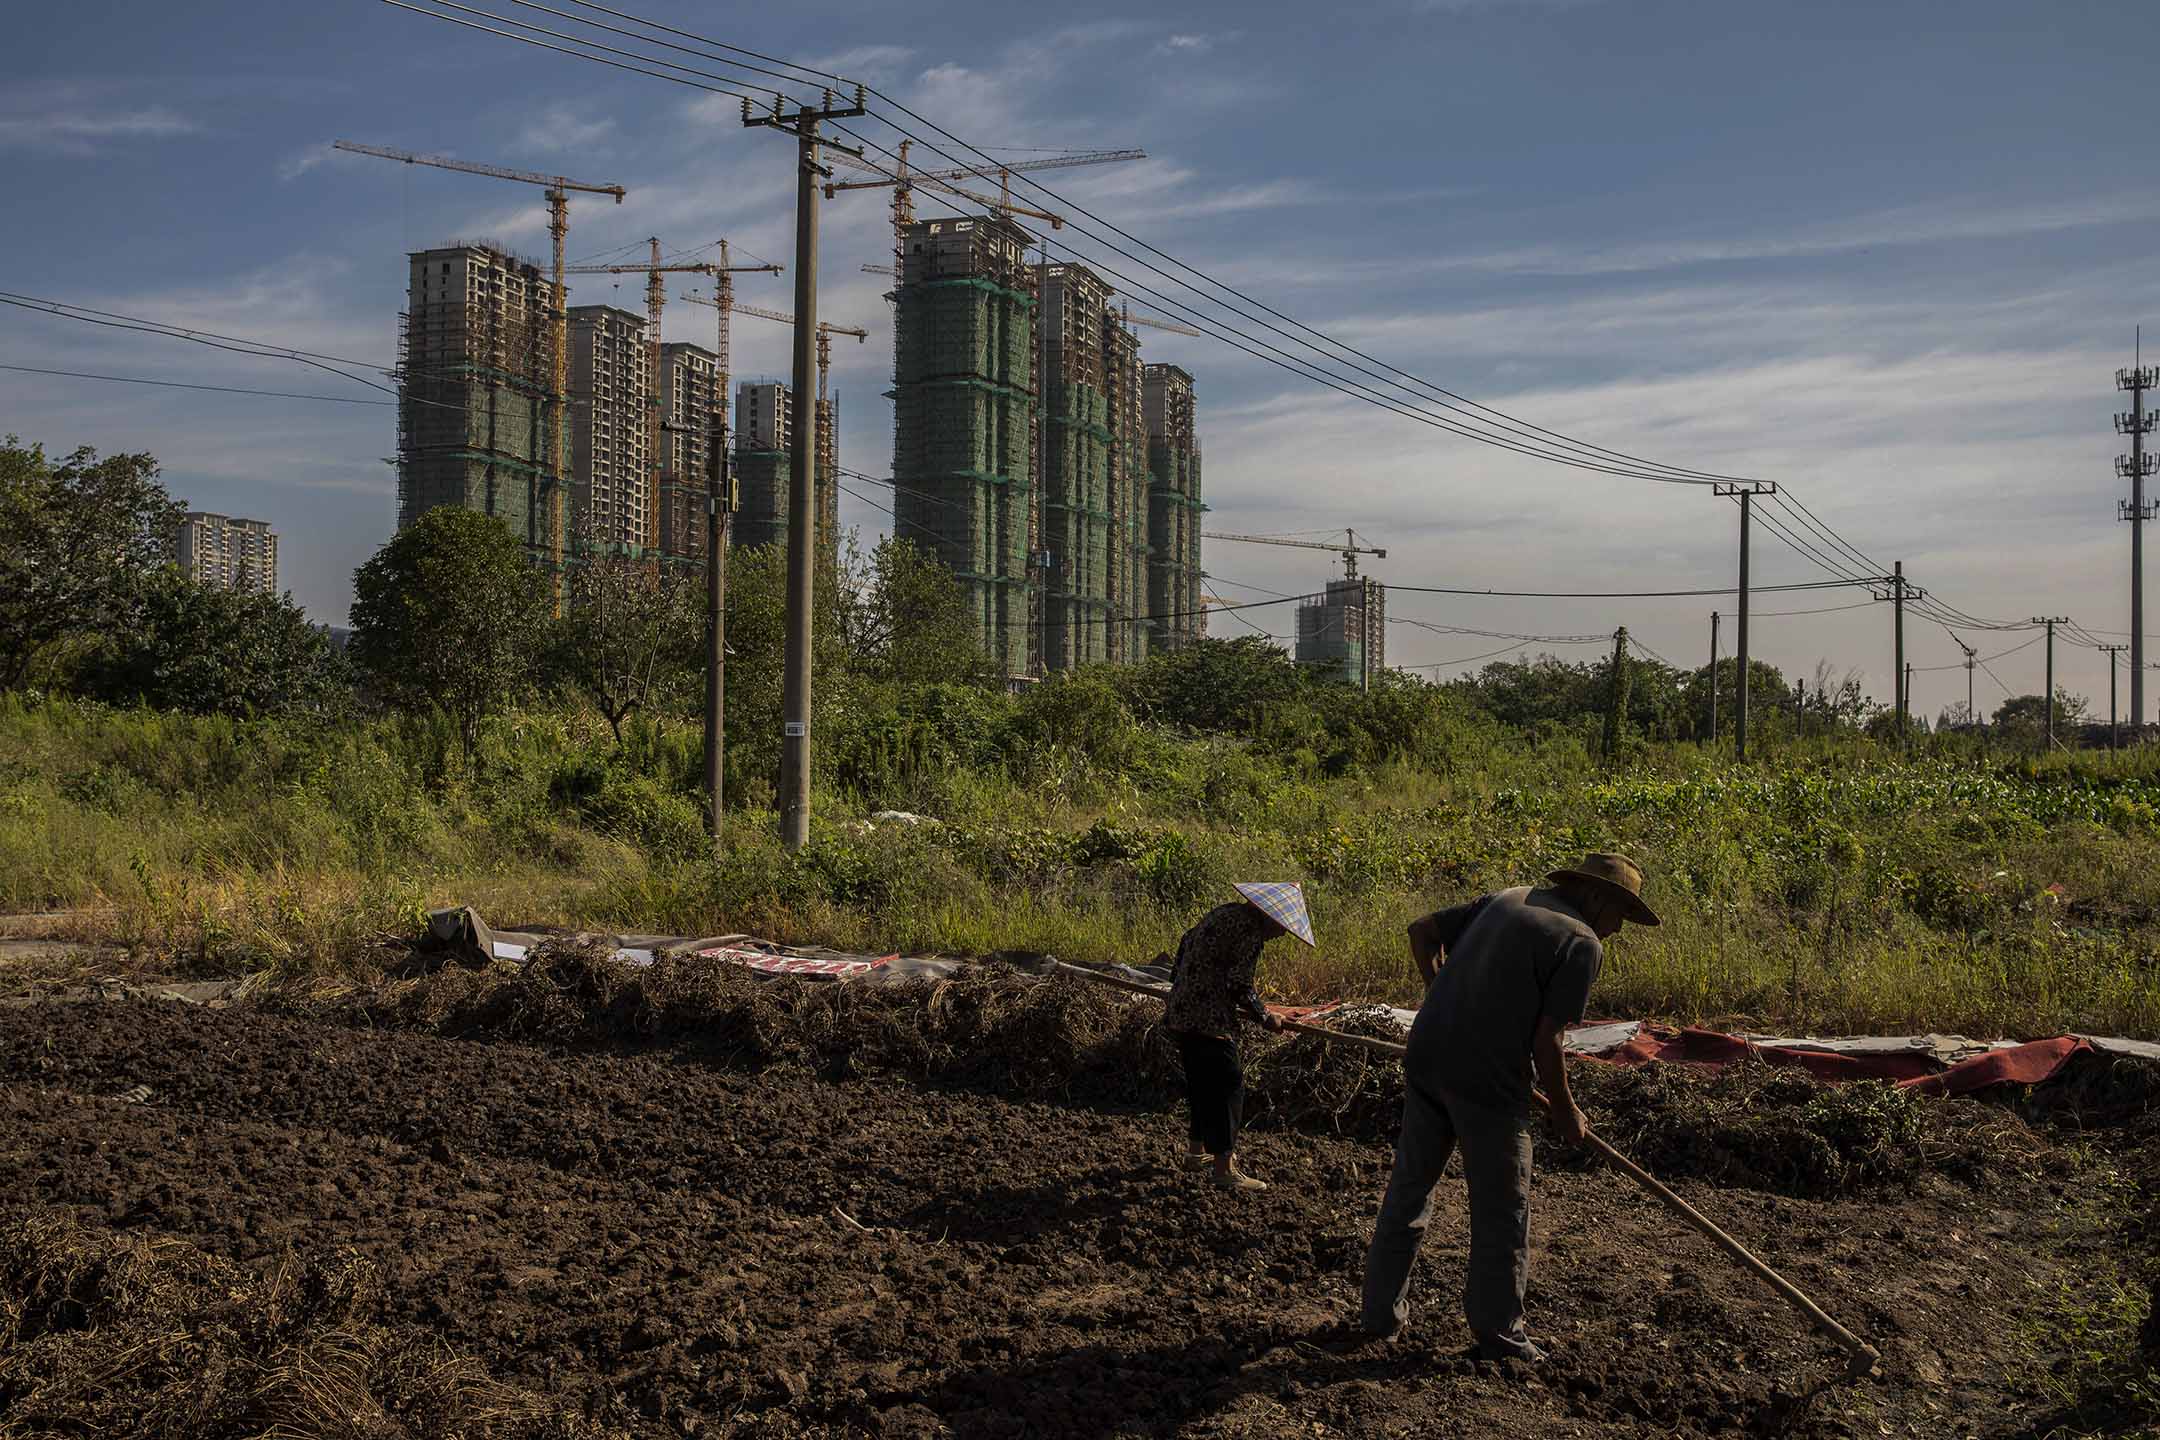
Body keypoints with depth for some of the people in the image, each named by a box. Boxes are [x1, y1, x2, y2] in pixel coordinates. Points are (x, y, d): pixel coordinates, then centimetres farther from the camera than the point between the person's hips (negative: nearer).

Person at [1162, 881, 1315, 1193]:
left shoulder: (1224, 912, 13)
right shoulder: (1250, 930, -16)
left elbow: (1187, 942, 22)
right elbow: (1240, 986, -18)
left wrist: (1179, 980, 36)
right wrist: (1265, 1017, -4)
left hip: (1181, 1012, 10)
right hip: (1210, 1018, -10)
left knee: (1202, 1082, 21)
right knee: (1228, 1085, -4)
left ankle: (1198, 1151, 34)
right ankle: (1224, 1168, -3)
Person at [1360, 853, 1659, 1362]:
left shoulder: (1507, 899, 13)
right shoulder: (1583, 944, -8)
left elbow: (1422, 931, 15)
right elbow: (1545, 1041, -12)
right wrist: (1565, 1112, 2)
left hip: (1426, 1056, 7)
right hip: (1486, 1079, -7)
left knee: (1408, 1188, 18)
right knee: (1501, 1210, 10)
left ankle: (1382, 1312, 28)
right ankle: (1498, 1331, 20)